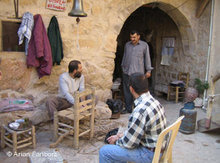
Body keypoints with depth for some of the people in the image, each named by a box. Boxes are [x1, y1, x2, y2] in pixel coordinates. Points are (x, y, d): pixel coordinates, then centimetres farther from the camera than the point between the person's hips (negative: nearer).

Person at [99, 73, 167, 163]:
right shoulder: (153, 101, -1)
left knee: (104, 151, -5)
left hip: (149, 153, -9)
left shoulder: (140, 110, -31)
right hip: (157, 147, 9)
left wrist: (116, 141, -2)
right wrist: (123, 134, 6)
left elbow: (129, 143, -21)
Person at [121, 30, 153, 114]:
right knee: (127, 91, 7)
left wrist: (148, 70, 0)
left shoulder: (144, 45, 2)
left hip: (138, 72, -4)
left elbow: (147, 58, 4)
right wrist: (123, 67, 22)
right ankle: (128, 108, 18)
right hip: (127, 72, 4)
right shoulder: (127, 45, 13)